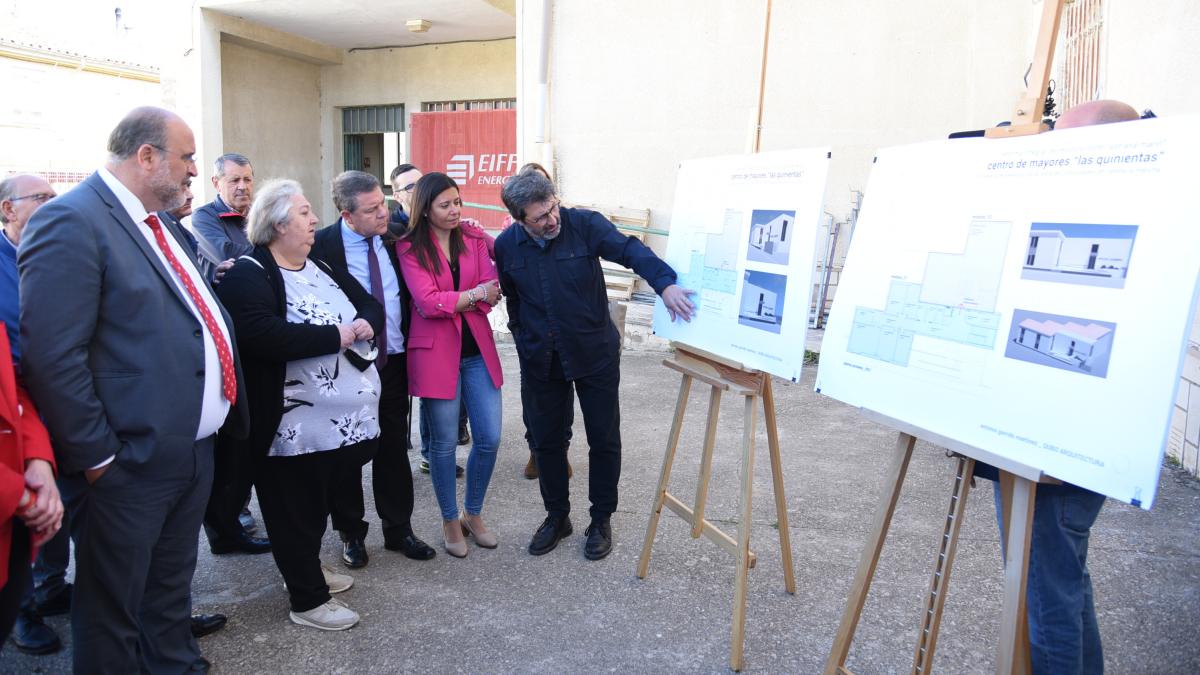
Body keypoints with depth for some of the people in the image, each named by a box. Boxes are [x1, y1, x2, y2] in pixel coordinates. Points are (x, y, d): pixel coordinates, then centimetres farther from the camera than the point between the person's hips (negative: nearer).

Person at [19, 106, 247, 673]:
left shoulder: (161, 224, 13)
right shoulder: (71, 221, -15)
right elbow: (53, 356, -21)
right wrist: (97, 457, -18)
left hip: (193, 450, 8)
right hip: (130, 463, -8)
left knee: (172, 592, 24)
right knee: (112, 608, 11)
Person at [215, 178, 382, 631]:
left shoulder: (321, 267, 13)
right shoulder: (248, 275, -13)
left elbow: (371, 305, 14)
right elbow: (264, 336, -29)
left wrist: (364, 324, -10)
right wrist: (336, 335, -21)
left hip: (344, 415, 8)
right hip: (295, 423, -8)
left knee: (318, 502, 22)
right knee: (296, 509, 8)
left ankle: (308, 568, 42)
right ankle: (307, 600, 22)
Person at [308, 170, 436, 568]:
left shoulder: (394, 238, 1)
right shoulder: (322, 245, -12)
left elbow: (408, 294, 10)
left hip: (393, 361, 4)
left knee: (395, 449, 13)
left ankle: (398, 529, 27)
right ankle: (351, 533, 28)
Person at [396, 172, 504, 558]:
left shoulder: (475, 239, 6)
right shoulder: (409, 248, -4)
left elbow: (490, 295, -3)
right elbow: (427, 302, -14)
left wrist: (449, 303, -15)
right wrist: (473, 295, -11)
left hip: (477, 350, 4)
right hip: (435, 352, -3)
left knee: (489, 438, 4)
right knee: (444, 443, 5)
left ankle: (474, 514, 26)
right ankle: (450, 521, 25)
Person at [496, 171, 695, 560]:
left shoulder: (585, 225, -15)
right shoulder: (506, 246, -4)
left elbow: (630, 250, -27)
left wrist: (665, 284, -44)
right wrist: (523, 336, 10)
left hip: (595, 354, -2)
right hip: (540, 360, 3)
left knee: (604, 440, 6)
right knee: (546, 440, 11)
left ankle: (601, 520, 24)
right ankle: (557, 516, 31)